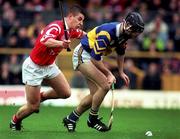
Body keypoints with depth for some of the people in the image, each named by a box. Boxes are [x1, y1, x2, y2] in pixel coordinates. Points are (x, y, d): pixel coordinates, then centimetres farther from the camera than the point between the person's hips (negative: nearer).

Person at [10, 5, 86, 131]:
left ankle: (42, 96, 27)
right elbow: (45, 41, -50)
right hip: (34, 67, -8)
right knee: (33, 107, -4)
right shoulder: (56, 27, -28)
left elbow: (83, 34, 22)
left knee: (66, 93, 1)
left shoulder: (71, 31, -3)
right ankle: (15, 120, 25)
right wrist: (61, 43, -66)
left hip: (49, 66, 8)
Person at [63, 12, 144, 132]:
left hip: (95, 58, 9)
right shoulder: (107, 33, -33)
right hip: (83, 55, -9)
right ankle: (93, 119, -2)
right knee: (105, 86, -19)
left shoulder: (124, 33, -6)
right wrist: (109, 74, -20)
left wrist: (121, 72, 18)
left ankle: (70, 119, 21)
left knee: (95, 95, 6)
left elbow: (121, 52, 16)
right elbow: (95, 59, -29)